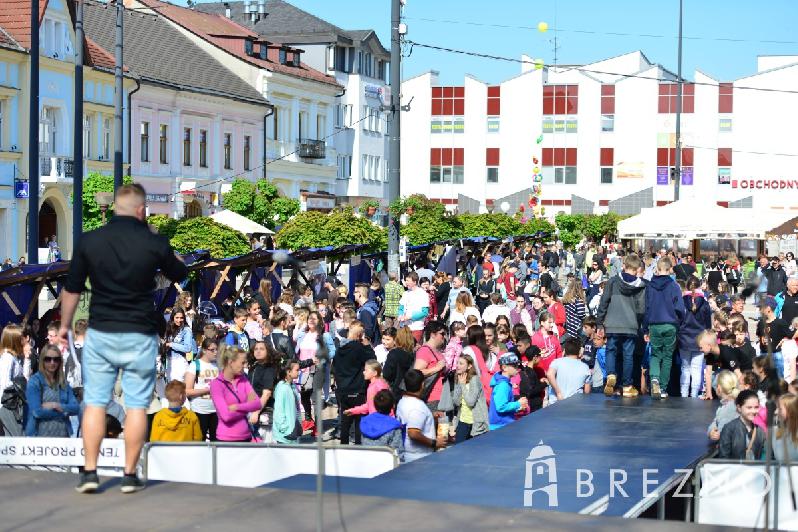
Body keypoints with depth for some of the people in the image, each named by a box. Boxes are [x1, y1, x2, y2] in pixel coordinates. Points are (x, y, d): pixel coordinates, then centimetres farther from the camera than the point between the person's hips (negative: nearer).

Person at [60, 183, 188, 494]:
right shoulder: (154, 243, -8)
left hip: (100, 334, 2)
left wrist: (65, 324, 17)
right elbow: (179, 274, 11)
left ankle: (90, 472, 4)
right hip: (140, 336, -1)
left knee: (95, 402, 7)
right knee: (137, 405, 5)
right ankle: (130, 475, 6)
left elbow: (71, 290, 3)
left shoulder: (89, 241, -4)